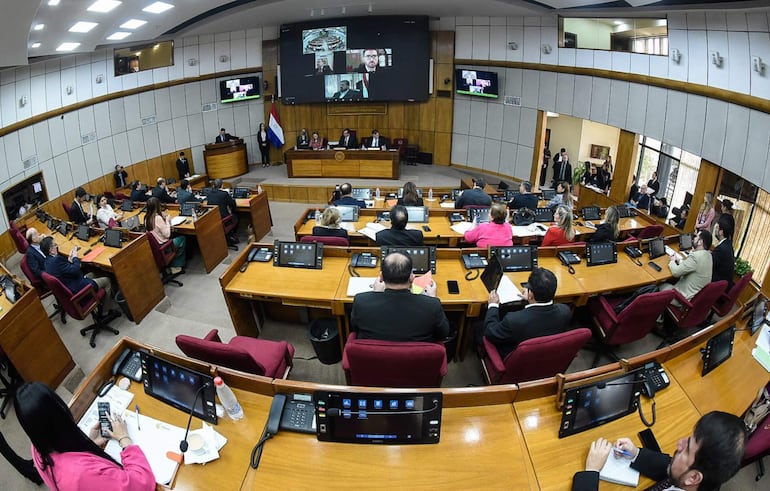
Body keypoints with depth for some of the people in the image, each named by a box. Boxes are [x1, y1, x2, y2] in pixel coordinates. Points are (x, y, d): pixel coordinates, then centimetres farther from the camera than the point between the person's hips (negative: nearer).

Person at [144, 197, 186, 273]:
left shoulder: (147, 218, -2)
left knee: (175, 237, 26)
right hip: (162, 246, -8)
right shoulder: (158, 218, -26)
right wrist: (167, 221, -11)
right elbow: (167, 234, -21)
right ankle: (176, 266, 24)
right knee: (182, 239, 14)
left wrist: (163, 219, 1)